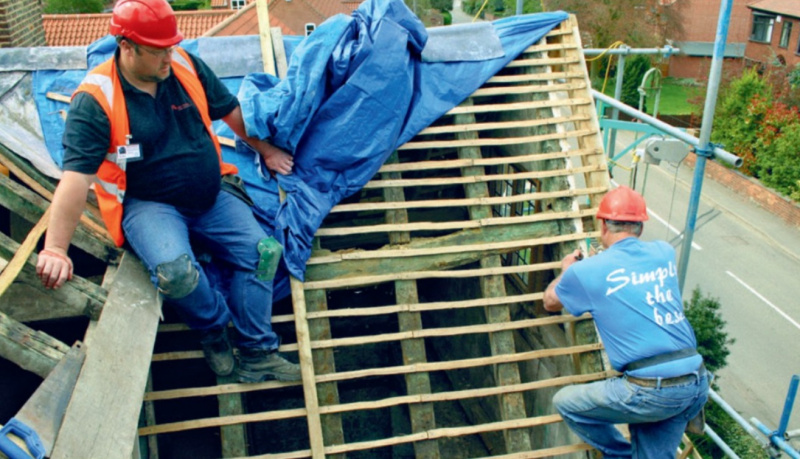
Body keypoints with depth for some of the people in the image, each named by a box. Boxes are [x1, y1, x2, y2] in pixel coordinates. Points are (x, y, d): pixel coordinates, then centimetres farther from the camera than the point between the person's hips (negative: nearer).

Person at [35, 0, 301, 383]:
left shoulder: (185, 65, 0)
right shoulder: (94, 100, -15)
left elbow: (231, 109, 16)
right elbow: (75, 177, -23)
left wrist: (265, 150, 20)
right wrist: (55, 249, -29)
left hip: (211, 195, 5)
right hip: (148, 204, -5)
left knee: (257, 251, -14)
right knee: (174, 270, -33)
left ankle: (256, 354, -1)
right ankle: (215, 327, 0)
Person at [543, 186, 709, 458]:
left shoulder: (587, 271, -4)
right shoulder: (664, 252, 9)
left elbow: (550, 303, 18)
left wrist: (567, 269, 36)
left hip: (652, 391, -6)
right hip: (697, 383, 6)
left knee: (565, 402, 13)